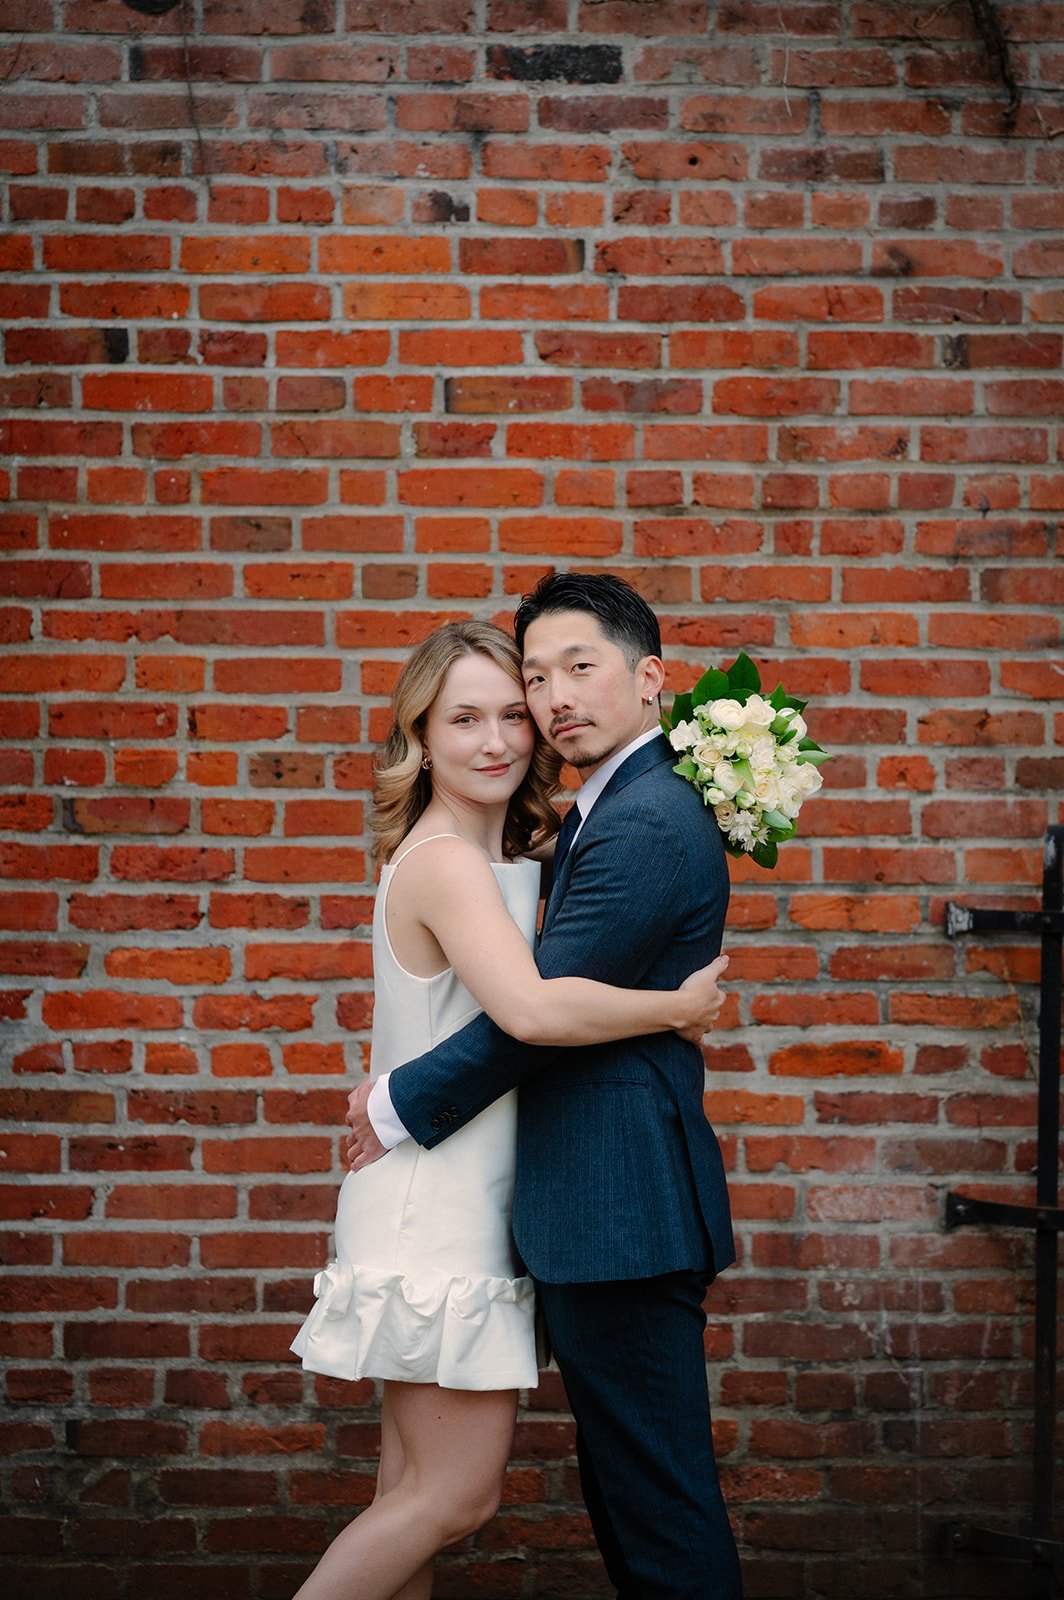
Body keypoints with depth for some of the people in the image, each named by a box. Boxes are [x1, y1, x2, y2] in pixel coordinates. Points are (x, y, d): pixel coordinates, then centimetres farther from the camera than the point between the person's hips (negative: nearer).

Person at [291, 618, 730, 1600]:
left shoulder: (498, 855, 13)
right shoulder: (445, 862, -19)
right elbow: (532, 1010, -34)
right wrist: (679, 1008, -23)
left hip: (456, 1207, 10)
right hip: (438, 1216, -10)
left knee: (418, 1485, 14)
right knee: (460, 1490, -3)